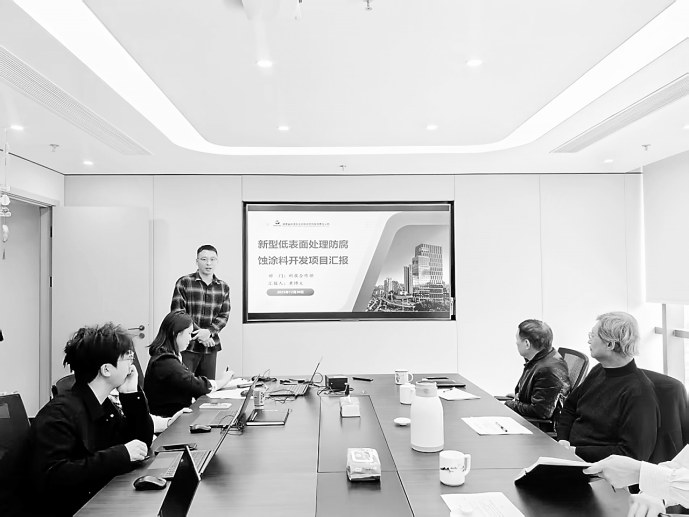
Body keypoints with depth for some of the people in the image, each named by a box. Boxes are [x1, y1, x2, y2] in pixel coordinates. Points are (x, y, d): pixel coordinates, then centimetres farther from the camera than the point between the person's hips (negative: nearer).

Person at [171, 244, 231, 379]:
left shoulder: (223, 288, 8)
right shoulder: (184, 283, -2)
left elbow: (224, 316, 5)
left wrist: (209, 332, -13)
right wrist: (199, 334, -14)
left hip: (211, 347, 4)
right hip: (187, 346, -3)